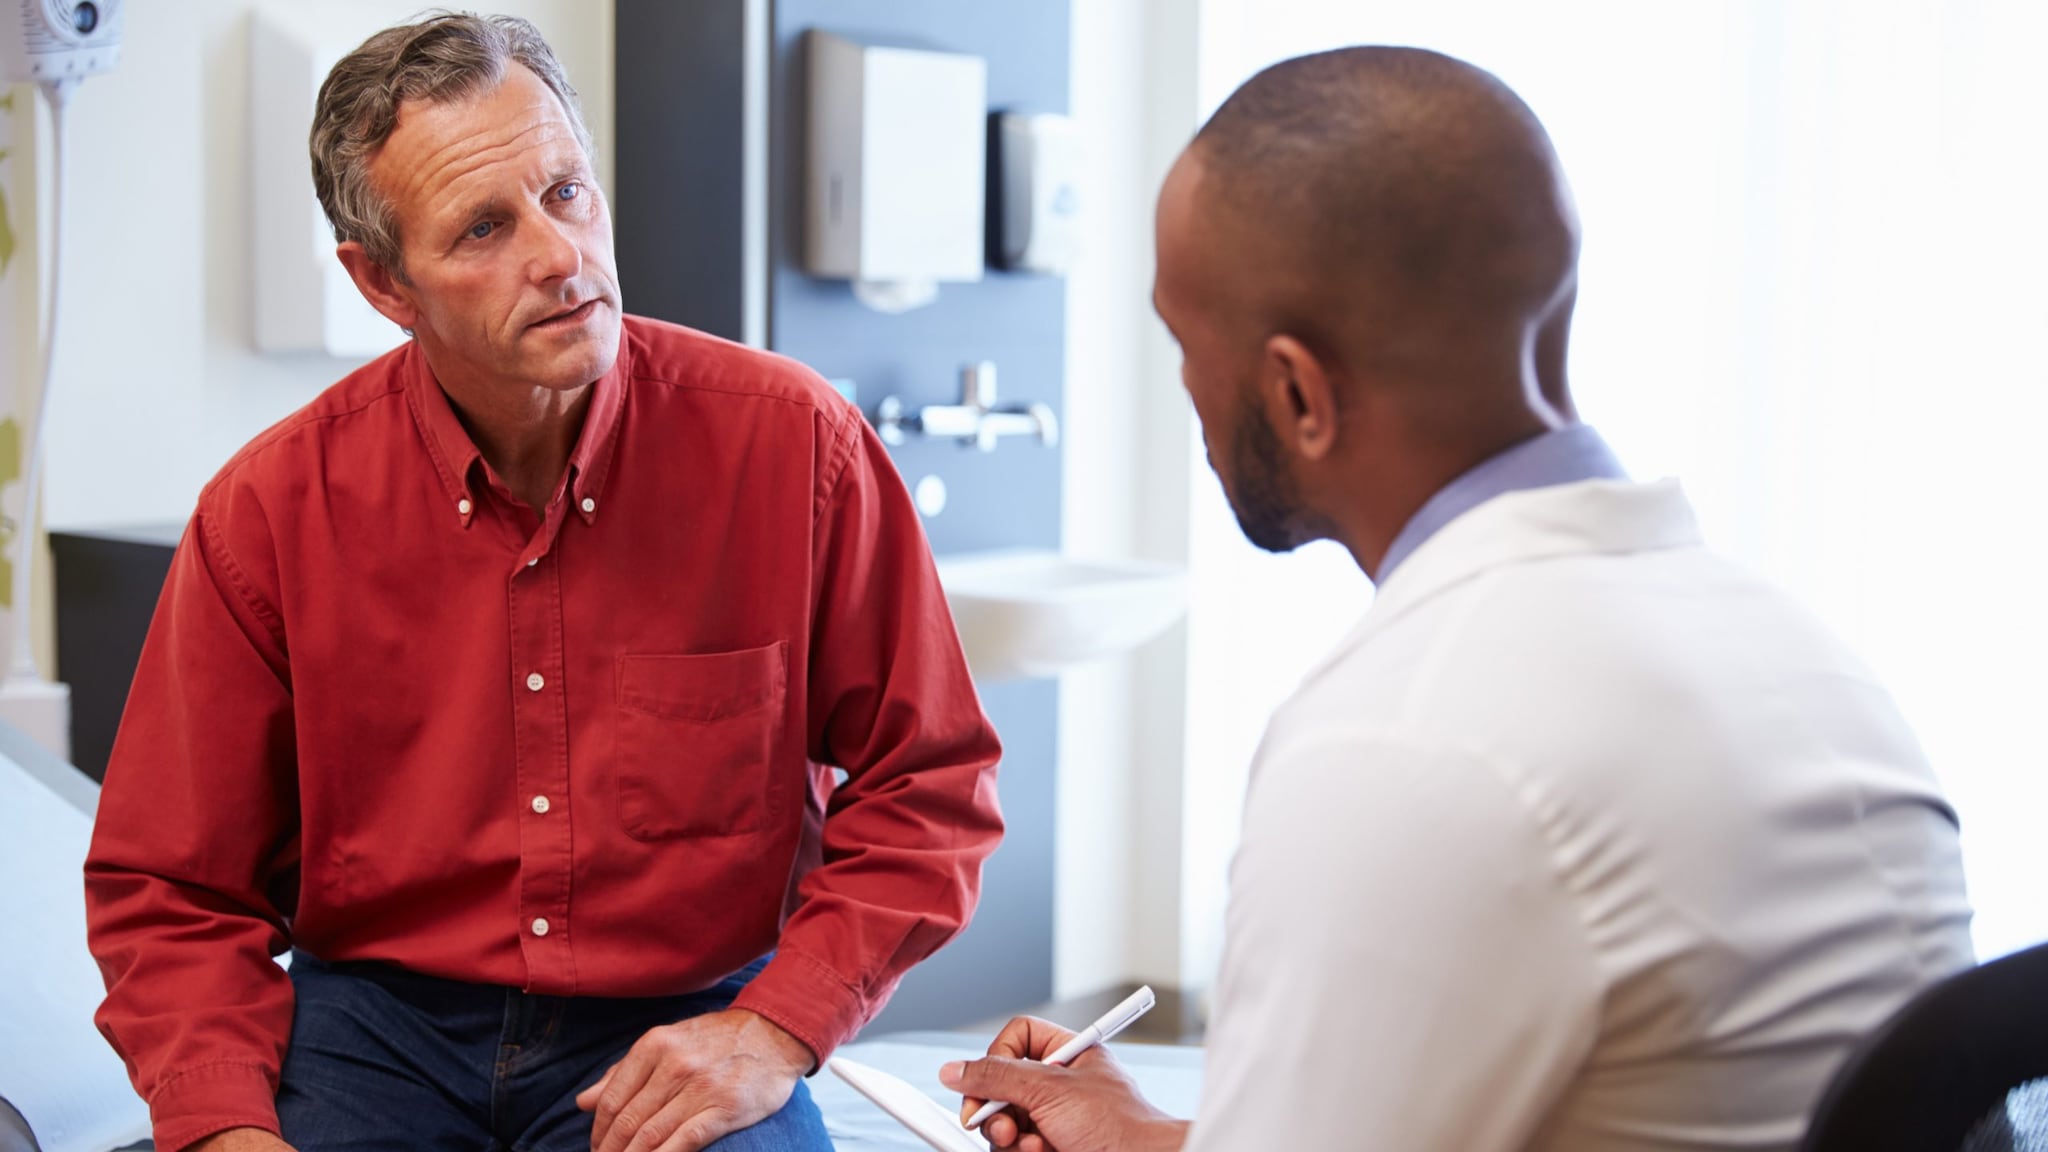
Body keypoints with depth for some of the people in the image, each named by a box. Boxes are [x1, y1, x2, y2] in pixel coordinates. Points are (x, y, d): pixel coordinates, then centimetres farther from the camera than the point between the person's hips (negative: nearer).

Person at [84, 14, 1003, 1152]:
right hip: (374, 1024, 1)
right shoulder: (270, 513, -6)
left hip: (687, 1024, -1)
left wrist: (776, 1030, -13)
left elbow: (932, 785, -2)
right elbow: (171, 888, 2)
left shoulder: (794, 446, -9)